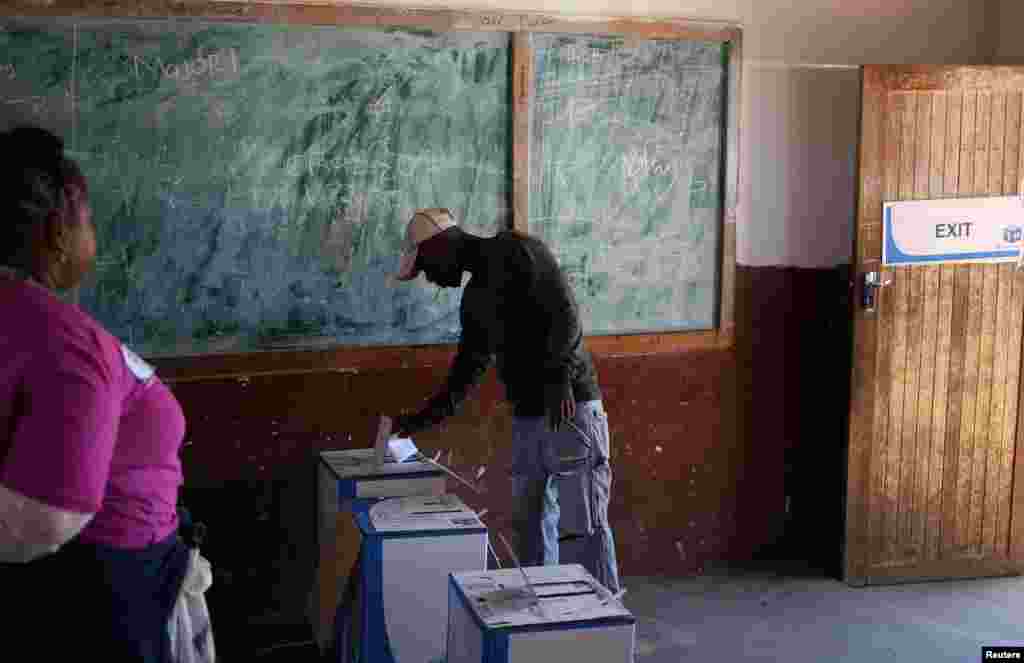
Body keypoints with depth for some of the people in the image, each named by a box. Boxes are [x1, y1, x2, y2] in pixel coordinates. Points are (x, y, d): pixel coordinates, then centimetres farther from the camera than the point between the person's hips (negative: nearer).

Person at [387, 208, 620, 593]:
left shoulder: (517, 251, -7)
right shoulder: (474, 297, 18)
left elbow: (566, 312, -17)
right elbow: (468, 367, 26)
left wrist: (559, 377, -27)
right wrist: (422, 420, 25)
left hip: (570, 407, -9)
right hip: (527, 417, 9)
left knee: (586, 522, -7)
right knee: (531, 525, 11)